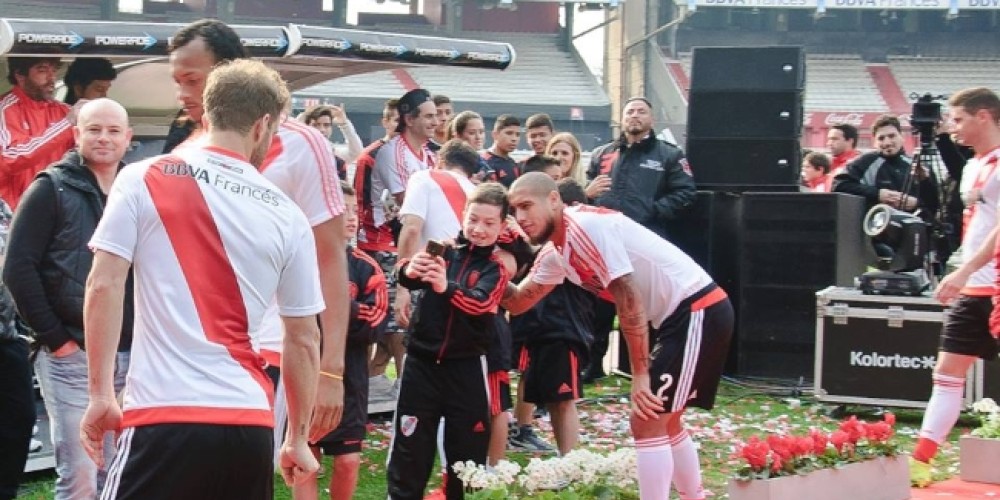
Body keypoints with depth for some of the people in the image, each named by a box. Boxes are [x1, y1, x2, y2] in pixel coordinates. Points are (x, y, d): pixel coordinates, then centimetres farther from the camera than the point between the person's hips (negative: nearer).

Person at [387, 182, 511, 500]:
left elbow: (480, 304, -20)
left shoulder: (496, 269, 1)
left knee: (468, 451, 6)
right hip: (422, 361, 1)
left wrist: (447, 287, -41)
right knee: (410, 446, 6)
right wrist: (409, 270, -41)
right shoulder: (442, 252, 4)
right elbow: (411, 278, -15)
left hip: (465, 368, -1)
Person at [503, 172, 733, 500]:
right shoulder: (554, 253, 9)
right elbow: (519, 302, 18)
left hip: (699, 312, -10)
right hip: (675, 316, 10)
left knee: (647, 422, -9)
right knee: (664, 422, 20)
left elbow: (629, 301, -21)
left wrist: (640, 374, -18)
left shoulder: (587, 224, -19)